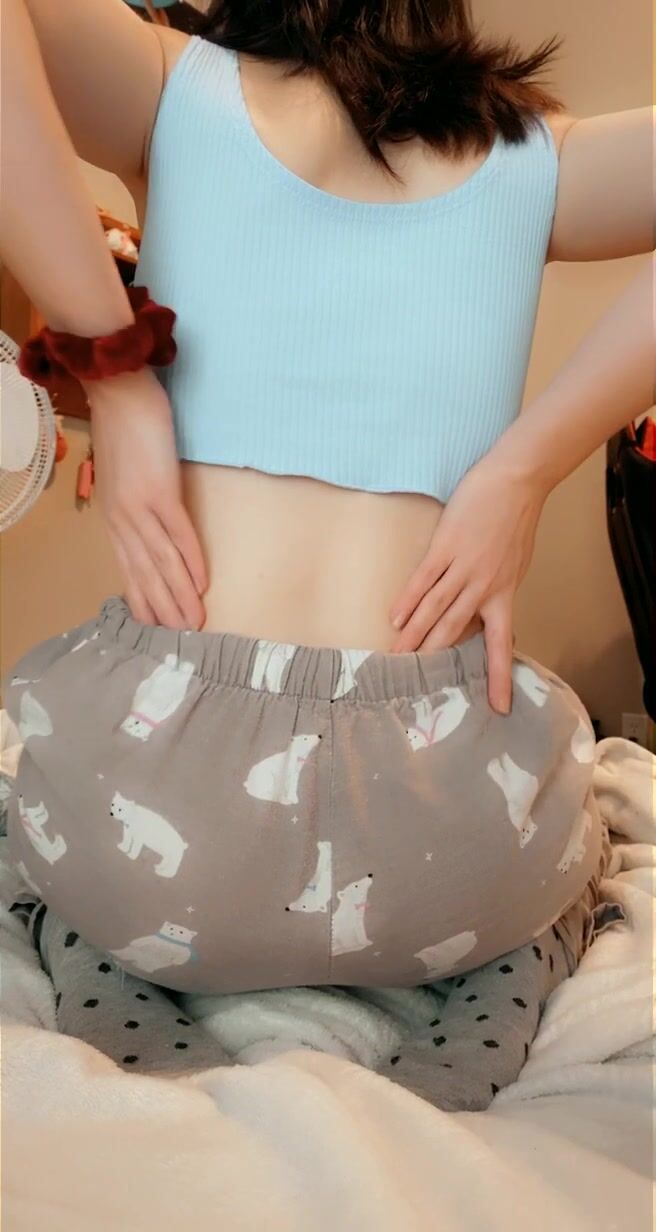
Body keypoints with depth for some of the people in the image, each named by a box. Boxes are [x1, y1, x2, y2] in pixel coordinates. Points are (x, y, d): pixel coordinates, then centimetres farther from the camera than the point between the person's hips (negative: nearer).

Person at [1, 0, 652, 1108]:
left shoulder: (182, 91, 6)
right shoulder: (531, 158, 10)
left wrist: (107, 364, -9)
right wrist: (526, 469, -7)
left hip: (150, 814, 0)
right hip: (445, 842, 1)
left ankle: (138, 1092, 9)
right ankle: (446, 1088, 8)